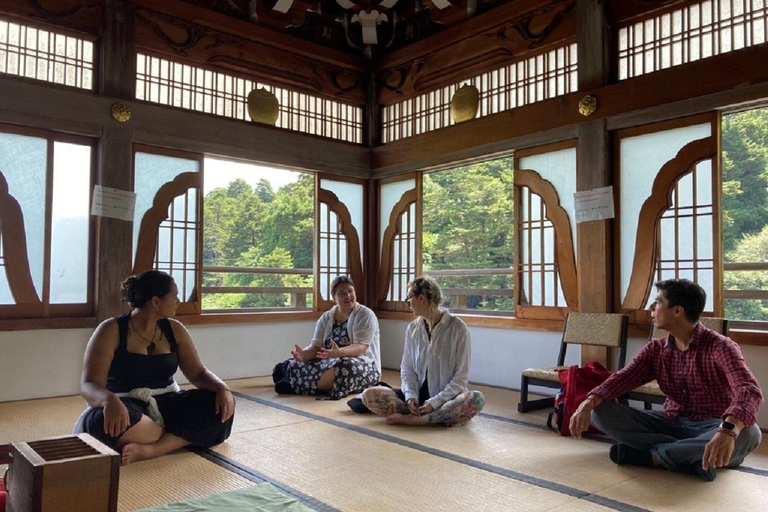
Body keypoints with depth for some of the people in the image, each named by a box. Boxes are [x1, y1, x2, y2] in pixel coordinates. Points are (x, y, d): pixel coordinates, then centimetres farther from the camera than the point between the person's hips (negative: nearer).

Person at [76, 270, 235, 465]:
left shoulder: (174, 329, 5)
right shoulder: (111, 331, -9)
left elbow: (198, 373, 5)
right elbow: (89, 386, -17)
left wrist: (222, 389, -18)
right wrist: (110, 401, -41)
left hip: (166, 403, 4)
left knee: (220, 405, -21)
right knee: (103, 420, -39)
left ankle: (147, 450, -33)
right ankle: (180, 438, -20)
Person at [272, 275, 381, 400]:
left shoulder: (365, 315, -8)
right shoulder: (326, 318, 7)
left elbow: (361, 348, -20)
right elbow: (316, 347, -1)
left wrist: (339, 352, -40)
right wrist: (303, 353, -25)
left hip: (363, 366, -3)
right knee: (295, 364, -23)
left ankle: (295, 385, -26)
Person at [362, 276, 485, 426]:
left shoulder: (457, 327, -5)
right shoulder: (412, 328, 8)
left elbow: (461, 376, -6)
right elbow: (407, 368, 9)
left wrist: (435, 403, -17)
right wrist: (411, 396, -10)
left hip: (446, 398, -3)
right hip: (418, 396, 4)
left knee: (476, 399, -35)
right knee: (369, 395, -19)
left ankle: (412, 419, -25)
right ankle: (441, 416, -21)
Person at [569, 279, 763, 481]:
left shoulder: (719, 346, -14)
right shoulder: (655, 349, 3)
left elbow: (749, 391, -30)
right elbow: (622, 378, -8)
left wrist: (728, 431, -51)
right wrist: (588, 403, -28)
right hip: (670, 423, 4)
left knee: (748, 434, -38)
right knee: (600, 411, -14)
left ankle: (650, 454, -24)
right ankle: (692, 455, -22)